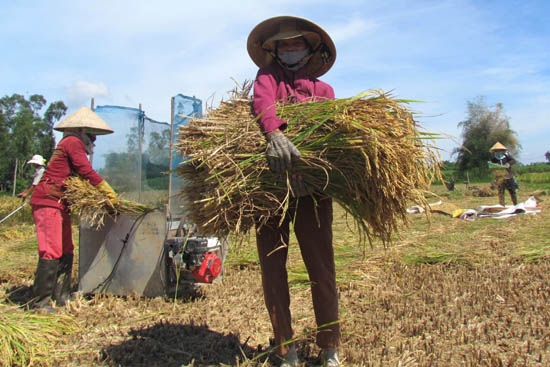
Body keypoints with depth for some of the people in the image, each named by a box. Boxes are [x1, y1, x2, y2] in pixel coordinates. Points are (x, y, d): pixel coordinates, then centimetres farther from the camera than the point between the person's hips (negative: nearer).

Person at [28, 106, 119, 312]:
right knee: (52, 252, -12)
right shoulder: (73, 142, -8)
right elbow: (87, 173, -16)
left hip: (59, 204, 10)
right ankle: (40, 301, -7)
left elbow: (78, 178, 19)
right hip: (48, 202, -10)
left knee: (66, 252, 11)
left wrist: (102, 194, 10)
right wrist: (109, 193, -10)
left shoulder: (70, 144, 22)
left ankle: (61, 296, 16)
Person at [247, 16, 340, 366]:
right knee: (272, 267, 3)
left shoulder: (324, 89, 19)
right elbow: (262, 100, -8)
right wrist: (274, 133, -30)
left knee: (322, 268, -1)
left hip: (311, 186, 0)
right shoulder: (268, 75, 16)